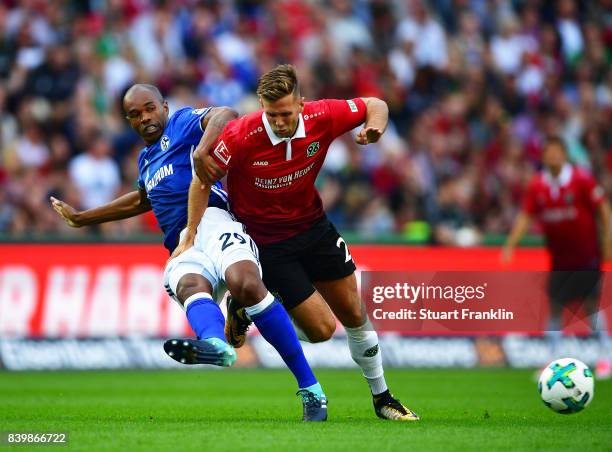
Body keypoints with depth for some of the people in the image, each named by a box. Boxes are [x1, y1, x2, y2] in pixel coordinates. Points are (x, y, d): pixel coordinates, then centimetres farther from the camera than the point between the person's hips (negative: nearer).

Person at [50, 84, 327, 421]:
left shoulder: (182, 122, 13)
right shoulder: (146, 158, 37)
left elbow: (225, 116, -8)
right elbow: (142, 201, 56)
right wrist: (81, 218, 63)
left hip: (212, 221, -6)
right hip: (182, 248, 6)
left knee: (246, 283, -35)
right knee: (190, 285, -32)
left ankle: (310, 388, -33)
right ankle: (215, 344, -71)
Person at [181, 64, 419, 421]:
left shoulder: (322, 117, -18)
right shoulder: (242, 136, -29)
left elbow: (375, 105, -1)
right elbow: (204, 178, -16)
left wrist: (375, 127, -23)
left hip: (313, 226, 4)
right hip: (267, 241, -4)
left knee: (354, 315, 10)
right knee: (322, 328, -9)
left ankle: (382, 397, 30)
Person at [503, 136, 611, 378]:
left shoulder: (581, 179, -10)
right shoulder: (537, 185, 0)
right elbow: (525, 217, 3)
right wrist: (511, 244, -8)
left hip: (586, 254, -3)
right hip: (558, 256, 3)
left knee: (591, 304, -5)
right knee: (555, 306, 2)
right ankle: (553, 359, 10)